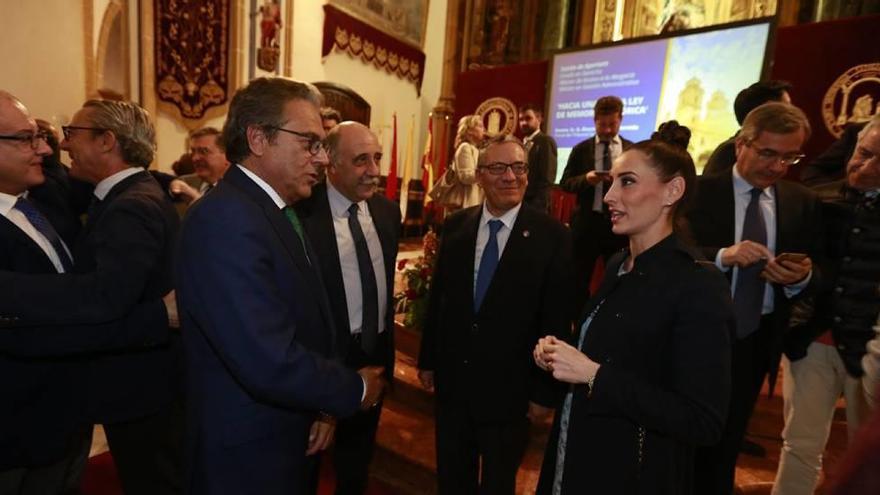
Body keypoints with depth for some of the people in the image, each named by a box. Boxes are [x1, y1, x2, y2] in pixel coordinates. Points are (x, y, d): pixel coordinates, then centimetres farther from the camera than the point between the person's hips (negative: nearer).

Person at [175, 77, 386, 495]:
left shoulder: (281, 212, 4)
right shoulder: (225, 218, -26)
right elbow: (269, 364, -33)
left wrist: (324, 405, -2)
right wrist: (355, 389, -16)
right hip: (248, 459, -8)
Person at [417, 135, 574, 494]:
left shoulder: (551, 236, -14)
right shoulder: (455, 226, -2)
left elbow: (557, 320, -11)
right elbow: (437, 297, 3)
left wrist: (546, 390, -8)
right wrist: (427, 359, 7)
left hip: (509, 389, -3)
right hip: (452, 381, 3)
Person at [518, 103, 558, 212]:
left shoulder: (546, 141, -5)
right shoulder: (522, 144, 19)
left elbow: (547, 178, -14)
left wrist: (539, 207, -21)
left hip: (536, 206, -7)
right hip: (518, 203, 7)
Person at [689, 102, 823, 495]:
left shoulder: (803, 203, 3)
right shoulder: (700, 191, -9)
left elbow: (817, 277, 3)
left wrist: (802, 277, -18)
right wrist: (723, 256, -32)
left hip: (757, 342, 4)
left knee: (725, 446, 21)